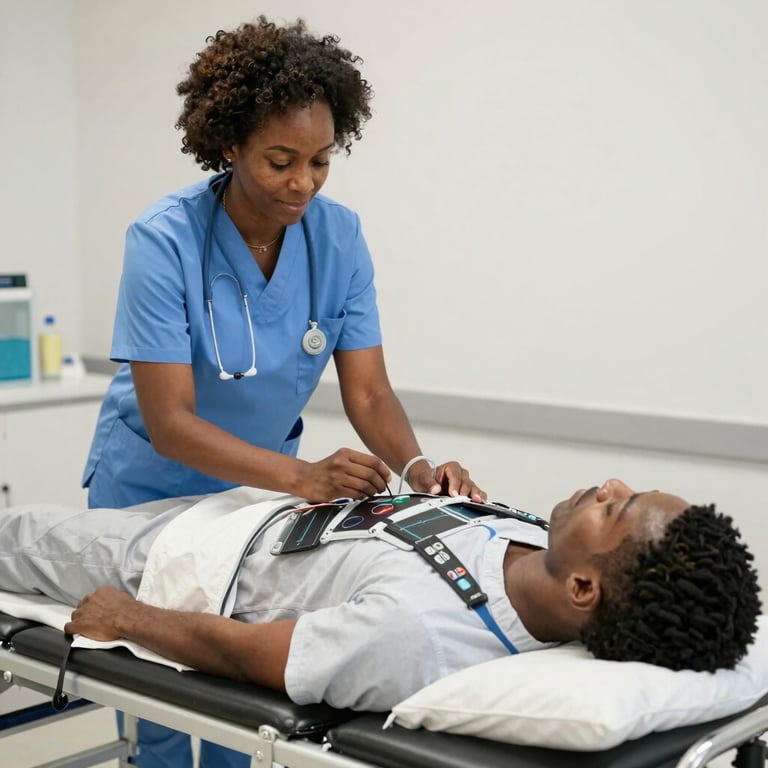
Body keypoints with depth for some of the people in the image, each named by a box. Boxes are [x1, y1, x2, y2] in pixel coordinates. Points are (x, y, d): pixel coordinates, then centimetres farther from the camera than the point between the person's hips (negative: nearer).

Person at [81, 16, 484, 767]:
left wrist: (419, 469, -34)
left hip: (258, 490, 3)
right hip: (157, 492, -3)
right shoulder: (166, 238, -25)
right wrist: (302, 475, -42)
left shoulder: (338, 236, -13)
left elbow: (368, 392, -13)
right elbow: (169, 422, -29)